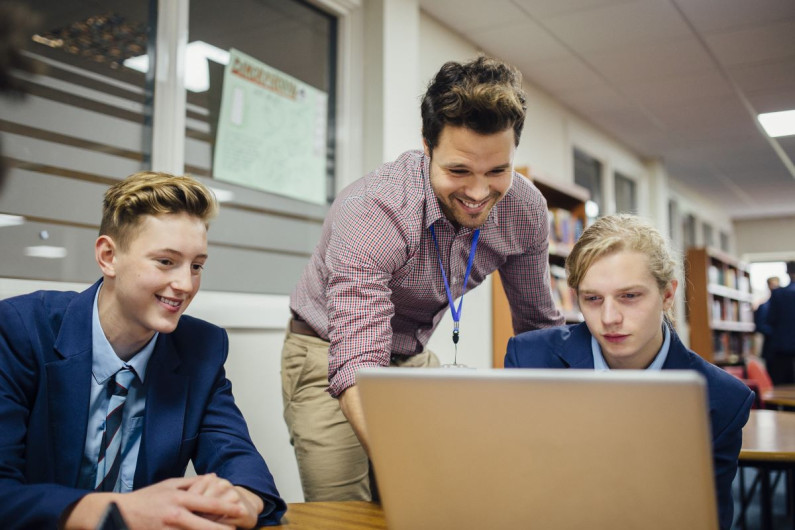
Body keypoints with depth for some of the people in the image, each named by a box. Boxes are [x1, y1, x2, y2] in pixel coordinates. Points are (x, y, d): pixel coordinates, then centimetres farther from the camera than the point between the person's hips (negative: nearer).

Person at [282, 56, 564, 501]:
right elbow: (356, 367, -40)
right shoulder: (369, 212, -33)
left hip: (413, 358, 5)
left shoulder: (525, 209, -15)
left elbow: (540, 326, 1)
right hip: (330, 354, -4)